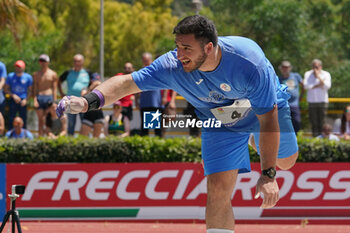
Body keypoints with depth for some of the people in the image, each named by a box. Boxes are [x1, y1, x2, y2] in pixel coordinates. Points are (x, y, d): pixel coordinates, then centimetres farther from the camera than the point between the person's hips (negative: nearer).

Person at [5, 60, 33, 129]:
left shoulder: (28, 77, 1)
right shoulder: (10, 76, 2)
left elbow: (30, 90, 6)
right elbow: (6, 89, 5)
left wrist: (26, 100, -8)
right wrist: (13, 96, -10)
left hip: (23, 101, 0)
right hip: (13, 100, 0)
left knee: (23, 118, 0)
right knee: (11, 118, -2)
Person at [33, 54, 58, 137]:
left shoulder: (53, 74, 7)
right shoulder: (36, 74, 12)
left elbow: (54, 89, 4)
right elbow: (35, 88, 7)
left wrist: (55, 101, -3)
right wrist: (35, 100, -6)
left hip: (49, 97, -1)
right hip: (39, 98, 1)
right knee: (40, 120, -1)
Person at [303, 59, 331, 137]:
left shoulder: (326, 74, 5)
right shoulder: (308, 74, 9)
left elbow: (327, 86, -10)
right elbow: (306, 86, -5)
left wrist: (318, 76, -12)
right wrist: (317, 86, -10)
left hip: (323, 101, -1)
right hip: (312, 102, 1)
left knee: (322, 122, -4)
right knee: (313, 122, -2)